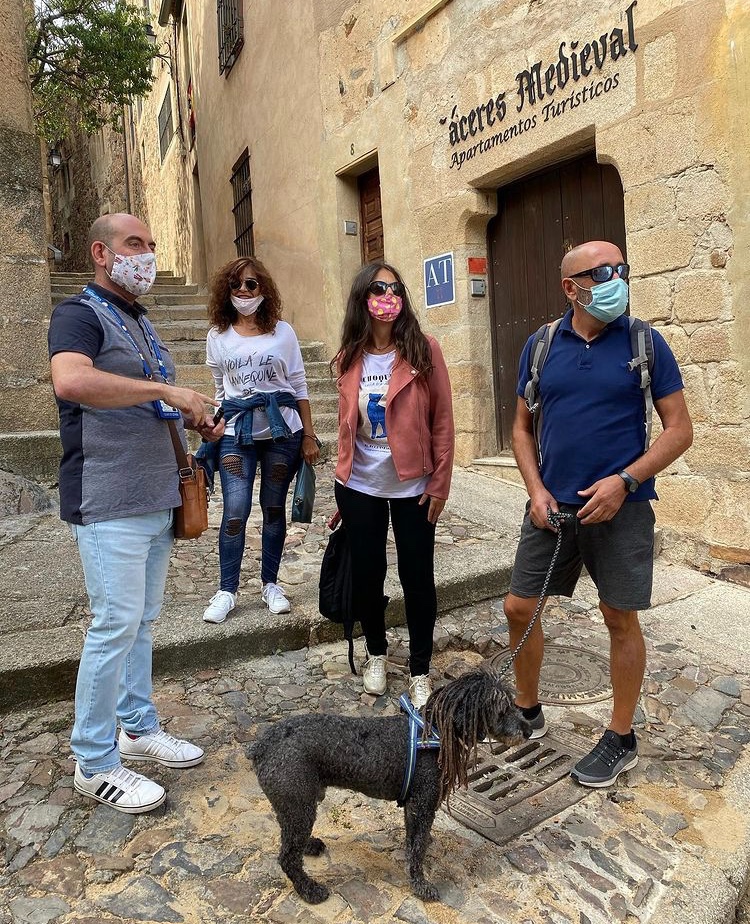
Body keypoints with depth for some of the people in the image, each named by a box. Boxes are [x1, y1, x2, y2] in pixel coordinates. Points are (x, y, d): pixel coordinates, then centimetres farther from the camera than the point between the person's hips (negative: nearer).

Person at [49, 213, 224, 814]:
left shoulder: (141, 322, 19)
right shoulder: (79, 314, -8)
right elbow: (71, 381, -31)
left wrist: (195, 419, 9)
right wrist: (169, 390, -27)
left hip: (157, 497, 9)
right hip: (110, 502, -8)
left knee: (142, 620, 15)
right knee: (116, 624, -4)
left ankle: (138, 728, 30)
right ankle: (94, 762, 13)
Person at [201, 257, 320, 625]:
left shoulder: (282, 332, 3)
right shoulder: (218, 336, 7)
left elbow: (299, 387, 5)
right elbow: (220, 390, 15)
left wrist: (309, 435, 2)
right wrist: (214, 429, 15)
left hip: (282, 431, 0)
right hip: (237, 434, 0)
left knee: (274, 508, 7)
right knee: (235, 511, -8)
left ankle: (270, 584, 22)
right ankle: (226, 590, 7)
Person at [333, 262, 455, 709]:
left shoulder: (424, 350, -7)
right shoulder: (349, 358, 3)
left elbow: (443, 421, -6)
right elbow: (346, 425, 9)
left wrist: (439, 484, -9)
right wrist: (342, 486, 11)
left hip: (412, 486, -2)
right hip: (360, 487, 3)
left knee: (417, 576, 5)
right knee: (367, 573, 12)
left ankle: (420, 671, 23)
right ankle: (376, 654, 36)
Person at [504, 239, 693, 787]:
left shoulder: (645, 344, -3)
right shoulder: (541, 346, 4)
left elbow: (680, 430, -3)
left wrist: (624, 480, -16)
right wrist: (537, 489, -4)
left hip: (620, 509, -3)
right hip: (552, 506, 3)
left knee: (621, 620, 8)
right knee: (519, 608, 8)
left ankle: (622, 739, 28)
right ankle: (528, 711, 32)